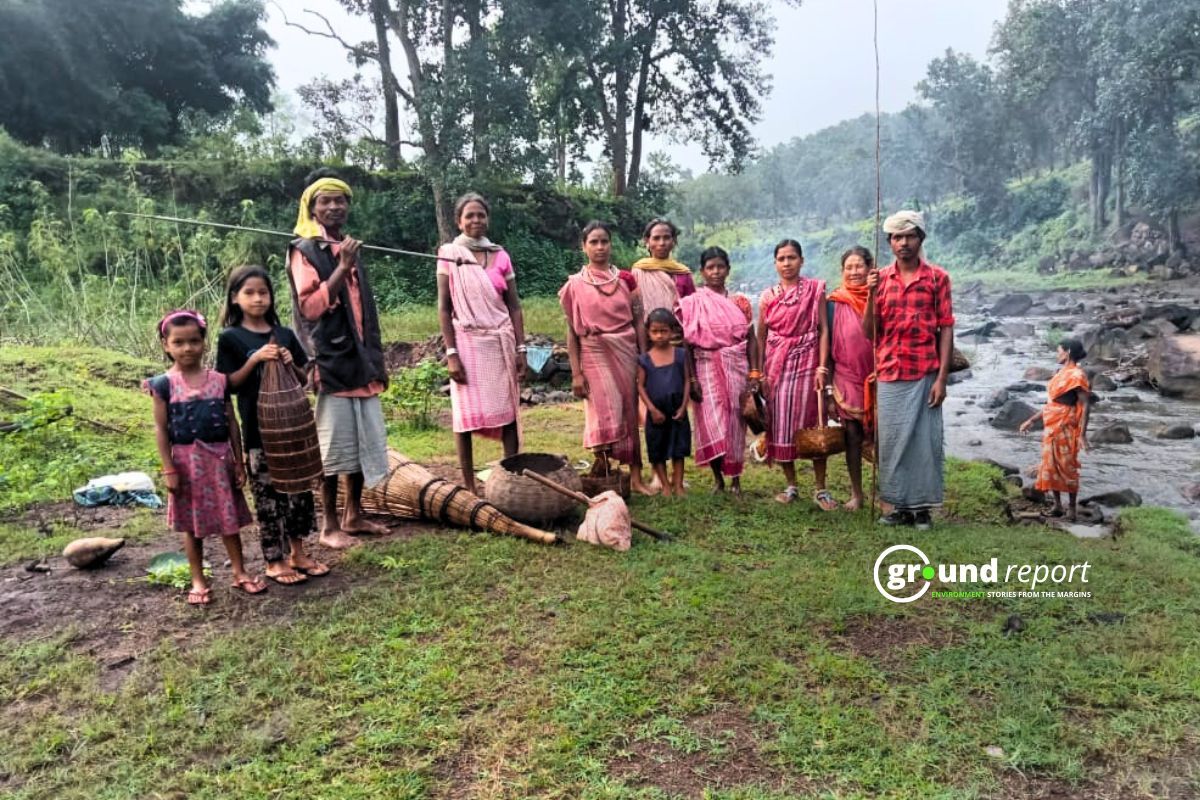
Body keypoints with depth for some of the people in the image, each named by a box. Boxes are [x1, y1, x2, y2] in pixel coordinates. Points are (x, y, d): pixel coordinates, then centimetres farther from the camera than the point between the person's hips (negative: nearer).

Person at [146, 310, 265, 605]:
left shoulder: (219, 380, 1)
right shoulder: (164, 384, -5)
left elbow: (231, 423, 5)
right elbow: (161, 429, -4)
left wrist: (239, 463, 4)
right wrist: (169, 470, -7)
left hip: (220, 458, 2)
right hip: (187, 460, -2)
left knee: (229, 518, 10)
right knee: (192, 524, 10)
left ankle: (240, 573, 22)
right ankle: (198, 581, 21)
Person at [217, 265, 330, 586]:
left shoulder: (285, 334, 7)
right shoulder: (230, 337, -3)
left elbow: (304, 380, 11)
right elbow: (229, 384, -7)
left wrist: (291, 364, -9)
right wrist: (255, 359, -17)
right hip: (258, 429, -4)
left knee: (299, 488, 11)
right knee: (267, 495, 3)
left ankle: (297, 552, 25)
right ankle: (274, 561, 15)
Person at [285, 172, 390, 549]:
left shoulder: (350, 249, 17)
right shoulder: (304, 250, -5)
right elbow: (309, 306, -17)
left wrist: (377, 360, 18)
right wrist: (341, 269, -22)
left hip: (360, 360, 7)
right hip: (331, 361, -7)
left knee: (364, 441, 11)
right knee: (335, 444, -3)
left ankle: (353, 515, 23)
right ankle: (329, 525, 8)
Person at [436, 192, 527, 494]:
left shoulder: (501, 256, 7)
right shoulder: (449, 254, -1)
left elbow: (514, 305, 8)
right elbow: (443, 308, -4)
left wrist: (521, 348, 1)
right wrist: (451, 353, -11)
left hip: (500, 342, 3)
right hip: (467, 342, -3)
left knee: (508, 412, 3)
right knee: (466, 415, 1)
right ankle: (469, 486, 8)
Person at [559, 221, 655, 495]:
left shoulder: (626, 280, 6)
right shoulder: (574, 285, 0)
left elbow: (639, 322, 6)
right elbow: (572, 331, 0)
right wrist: (576, 372, -6)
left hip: (626, 354, 3)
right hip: (595, 356, -2)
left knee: (630, 415, 8)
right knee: (604, 416, -7)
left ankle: (635, 477, 16)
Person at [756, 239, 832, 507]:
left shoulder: (815, 290, 2)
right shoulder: (767, 297, 7)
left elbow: (823, 329, -2)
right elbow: (760, 337, 9)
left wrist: (822, 367, -10)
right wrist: (759, 373, 4)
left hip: (807, 362, -2)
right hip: (777, 365, 2)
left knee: (813, 424, -1)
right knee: (780, 425, 4)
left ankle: (820, 488, 9)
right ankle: (791, 485, 17)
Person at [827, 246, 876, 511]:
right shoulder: (836, 303, 3)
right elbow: (828, 344, 5)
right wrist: (828, 385, 1)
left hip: (876, 379, 0)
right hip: (847, 379, 0)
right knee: (852, 435, 3)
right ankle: (856, 493, 16)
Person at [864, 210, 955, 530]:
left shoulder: (937, 277, 2)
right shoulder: (879, 279, 8)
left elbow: (946, 329, -1)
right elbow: (869, 332, 6)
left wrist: (942, 377, -8)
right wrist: (871, 295, -9)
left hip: (925, 374, -2)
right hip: (888, 375, 3)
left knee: (925, 440, 1)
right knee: (892, 441, 5)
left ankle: (922, 507, 12)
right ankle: (900, 505, 16)